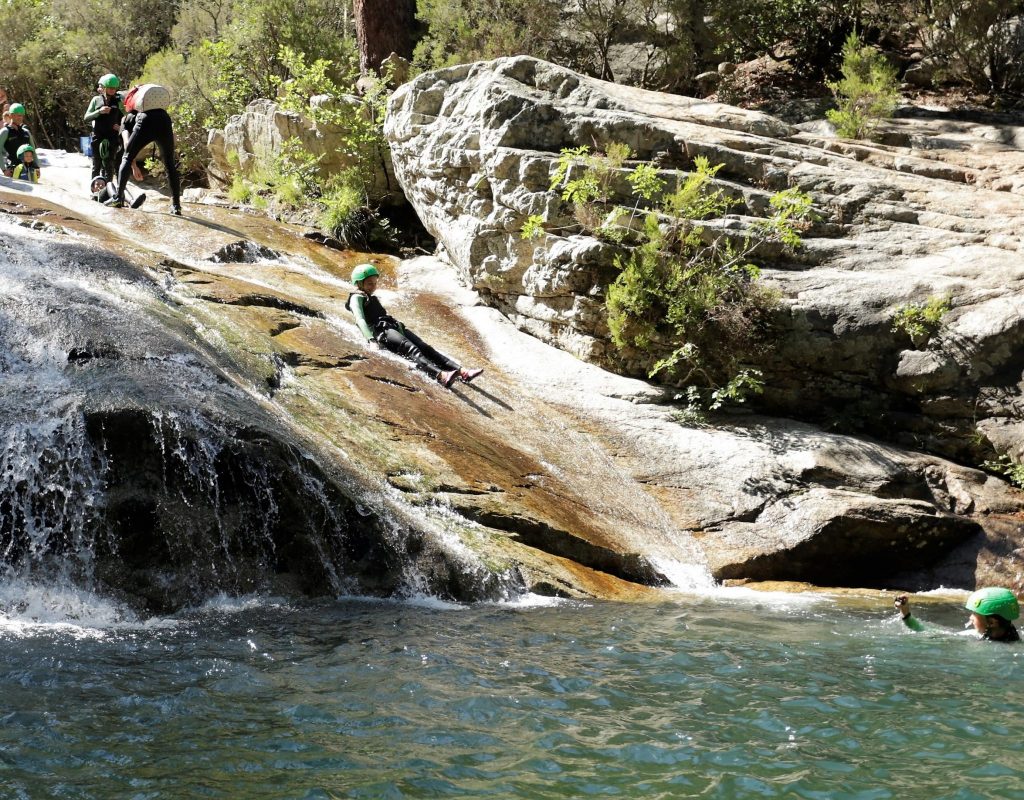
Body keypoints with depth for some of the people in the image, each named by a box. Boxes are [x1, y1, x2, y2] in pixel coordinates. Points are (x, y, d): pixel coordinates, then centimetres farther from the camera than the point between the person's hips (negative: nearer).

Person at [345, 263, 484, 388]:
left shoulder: (373, 299, 33)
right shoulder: (356, 298, 5)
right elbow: (360, 320, -11)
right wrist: (371, 340, -26)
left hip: (394, 326, 8)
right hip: (381, 331, -8)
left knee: (425, 348, -12)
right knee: (412, 350, -31)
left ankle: (461, 372, -29)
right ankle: (441, 376, -56)